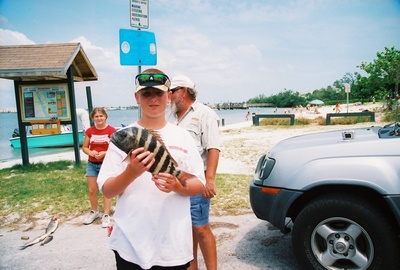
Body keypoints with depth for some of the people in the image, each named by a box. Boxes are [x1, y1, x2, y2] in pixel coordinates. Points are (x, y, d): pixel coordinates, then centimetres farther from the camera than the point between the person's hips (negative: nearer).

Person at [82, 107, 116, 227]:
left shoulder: (111, 131, -9)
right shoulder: (89, 131, 3)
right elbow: (84, 147, 7)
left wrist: (104, 153, -24)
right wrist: (90, 152, -14)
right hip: (92, 164, 4)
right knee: (92, 190, 11)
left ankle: (106, 215, 12)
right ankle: (94, 212, 32)